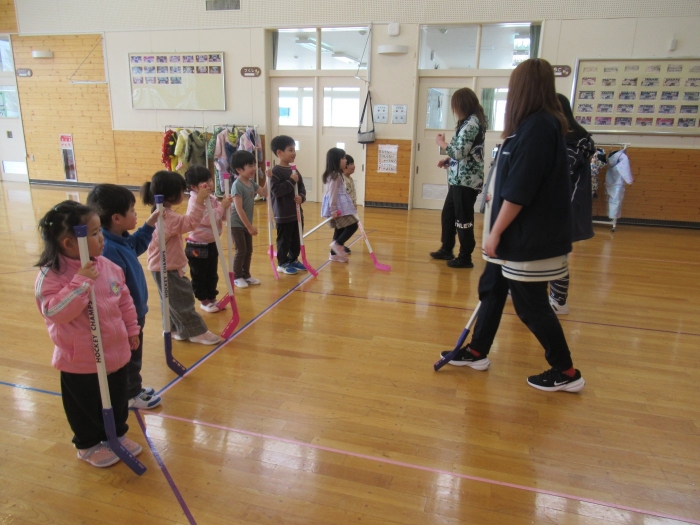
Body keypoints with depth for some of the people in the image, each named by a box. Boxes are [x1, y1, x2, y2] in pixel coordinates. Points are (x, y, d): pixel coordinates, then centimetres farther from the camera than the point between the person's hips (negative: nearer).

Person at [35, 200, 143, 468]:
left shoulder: (107, 266, -3)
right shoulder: (52, 274, -20)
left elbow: (125, 300, 7)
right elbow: (54, 311, -31)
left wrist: (131, 329, 11)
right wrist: (82, 281, -35)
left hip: (116, 352, 6)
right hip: (81, 360, -5)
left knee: (118, 401, 21)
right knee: (86, 407, 16)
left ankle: (117, 434, 44)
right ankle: (88, 445, 38)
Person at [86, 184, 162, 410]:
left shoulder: (122, 240, -2)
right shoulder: (110, 250, -34)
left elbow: (137, 245, 23)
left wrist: (150, 223, 14)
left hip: (134, 313, 10)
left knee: (134, 356, 25)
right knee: (129, 357, 12)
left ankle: (133, 389, 43)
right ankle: (131, 394, 32)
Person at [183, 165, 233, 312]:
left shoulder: (212, 199, 4)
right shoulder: (195, 202, -21)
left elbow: (221, 216, 8)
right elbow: (208, 219, -27)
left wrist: (225, 206, -11)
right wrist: (222, 207, -23)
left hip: (211, 243, 8)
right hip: (198, 246, -8)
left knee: (212, 275, 19)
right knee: (199, 276, 9)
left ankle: (212, 298, 32)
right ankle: (204, 301, 21)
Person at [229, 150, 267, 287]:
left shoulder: (251, 182, 4)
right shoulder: (237, 185, -22)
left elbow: (264, 193, 9)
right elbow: (239, 209, -25)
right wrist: (250, 227, -23)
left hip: (246, 223, 8)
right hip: (237, 224, -8)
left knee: (249, 250, 13)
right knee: (241, 251, -2)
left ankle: (246, 275, 25)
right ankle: (237, 277, 12)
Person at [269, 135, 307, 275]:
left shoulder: (295, 170, 11)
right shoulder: (276, 171, -13)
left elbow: (302, 188, 14)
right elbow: (276, 190, -23)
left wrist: (302, 197, -7)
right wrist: (291, 181, -22)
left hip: (297, 212, 8)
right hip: (283, 214, -7)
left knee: (296, 240, 16)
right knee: (284, 240, 2)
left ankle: (293, 260, 31)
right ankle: (282, 263, 15)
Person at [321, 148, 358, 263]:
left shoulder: (337, 175, 17)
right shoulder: (334, 176, -16)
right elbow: (332, 193, -21)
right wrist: (333, 210, -24)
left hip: (340, 206, 10)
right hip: (337, 207, -10)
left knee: (340, 229, 13)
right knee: (352, 225, -11)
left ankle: (334, 254, 18)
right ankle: (337, 244, -7)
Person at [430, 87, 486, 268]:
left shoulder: (471, 123, -14)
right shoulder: (470, 122, 16)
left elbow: (460, 152, -21)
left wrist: (442, 143, -6)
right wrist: (448, 161, 12)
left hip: (466, 180, -10)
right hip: (459, 179, 10)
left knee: (463, 218, -2)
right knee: (448, 214, 18)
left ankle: (465, 258, 9)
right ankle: (446, 249, 31)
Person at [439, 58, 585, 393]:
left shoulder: (538, 127, -19)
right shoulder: (535, 126, 11)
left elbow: (519, 191, -24)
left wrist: (495, 233, -17)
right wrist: (497, 230, 17)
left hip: (529, 239, -10)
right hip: (518, 235, 10)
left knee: (530, 305, 1)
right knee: (491, 290, 16)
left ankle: (566, 372, 18)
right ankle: (476, 352, 31)